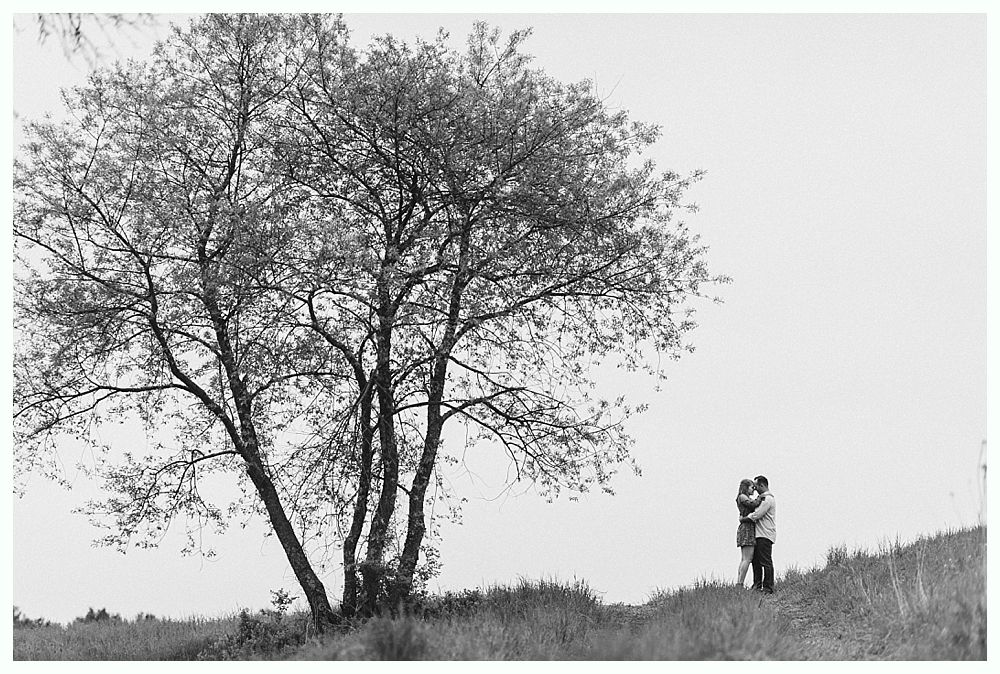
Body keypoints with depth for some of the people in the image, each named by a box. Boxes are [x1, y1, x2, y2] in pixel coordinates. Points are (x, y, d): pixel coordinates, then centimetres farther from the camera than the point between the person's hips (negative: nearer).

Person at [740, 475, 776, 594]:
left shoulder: (767, 499, -14)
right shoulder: (763, 497, 20)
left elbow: (756, 515, -19)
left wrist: (743, 519, -7)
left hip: (765, 535, -10)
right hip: (759, 535, 10)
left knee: (765, 561, -8)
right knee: (755, 559, 11)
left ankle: (768, 588, -6)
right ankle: (757, 585, 16)